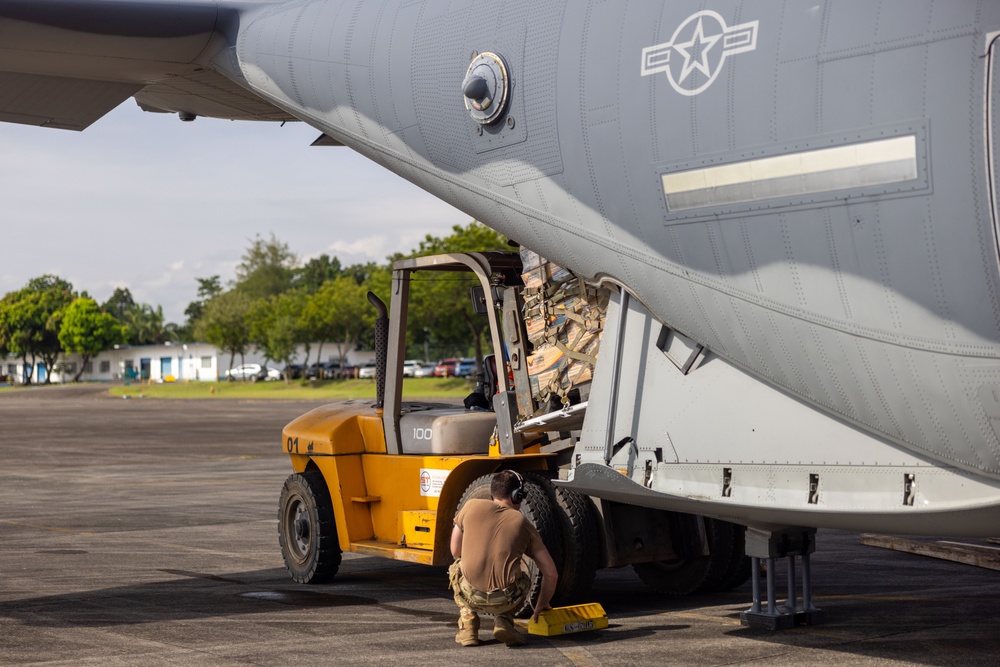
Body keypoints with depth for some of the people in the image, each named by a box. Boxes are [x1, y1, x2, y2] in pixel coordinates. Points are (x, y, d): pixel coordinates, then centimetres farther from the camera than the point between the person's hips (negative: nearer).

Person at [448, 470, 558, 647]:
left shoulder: (471, 506, 10)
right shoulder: (523, 524, 11)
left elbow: (455, 551, 19)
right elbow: (551, 573, 13)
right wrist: (541, 605, 30)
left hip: (471, 596, 0)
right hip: (506, 600, 0)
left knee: (457, 567, 35)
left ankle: (468, 626, 19)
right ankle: (504, 621, 10)